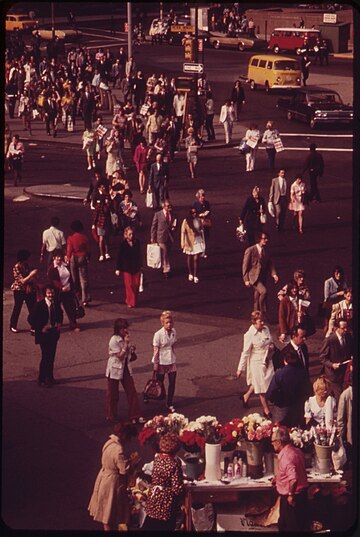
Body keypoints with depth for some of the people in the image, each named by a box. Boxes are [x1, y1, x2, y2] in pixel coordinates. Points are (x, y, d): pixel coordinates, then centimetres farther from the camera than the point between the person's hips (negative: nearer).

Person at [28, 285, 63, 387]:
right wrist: (40, 328, -15)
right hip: (44, 333, -6)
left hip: (54, 332, 6)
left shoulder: (56, 303, 1)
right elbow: (30, 318, -13)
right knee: (46, 356, -7)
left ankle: (50, 377, 26)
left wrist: (59, 323, 5)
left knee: (52, 356, 13)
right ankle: (41, 379, 3)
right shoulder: (39, 305, -16)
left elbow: (60, 313, 22)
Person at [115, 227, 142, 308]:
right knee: (129, 285, -1)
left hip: (136, 268, 3)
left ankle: (134, 301, 19)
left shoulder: (137, 243, 0)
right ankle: (130, 302, 10)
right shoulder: (123, 244, -9)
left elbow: (139, 255, 10)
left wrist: (140, 266, 14)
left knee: (136, 284, 4)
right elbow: (119, 257, -4)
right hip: (127, 269, -3)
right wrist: (118, 269, -4)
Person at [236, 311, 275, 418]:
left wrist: (271, 345, -8)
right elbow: (245, 353, -14)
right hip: (257, 363, -6)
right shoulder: (249, 335, -20)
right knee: (261, 386, 7)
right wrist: (240, 369, -10)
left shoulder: (266, 329, -4)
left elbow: (270, 340, 17)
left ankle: (246, 396, 44)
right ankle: (266, 410, 21)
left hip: (267, 361, 6)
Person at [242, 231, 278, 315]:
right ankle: (263, 313, -18)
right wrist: (246, 279, -12)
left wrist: (274, 274, -12)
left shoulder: (266, 252, 12)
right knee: (263, 291, -26)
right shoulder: (250, 250, -6)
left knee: (257, 299, 11)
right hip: (254, 277, -6)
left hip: (262, 278, 6)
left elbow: (270, 264, 7)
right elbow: (245, 265, -6)